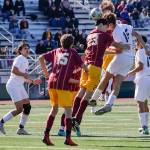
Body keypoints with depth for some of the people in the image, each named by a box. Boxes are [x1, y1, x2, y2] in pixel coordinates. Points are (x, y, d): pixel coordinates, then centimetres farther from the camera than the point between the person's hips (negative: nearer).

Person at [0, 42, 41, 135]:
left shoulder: (26, 61, 19)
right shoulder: (19, 59, -9)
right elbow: (14, 70, -23)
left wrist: (32, 81, 14)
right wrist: (24, 74, -16)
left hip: (19, 86, 10)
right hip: (13, 86, -9)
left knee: (27, 106, 2)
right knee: (19, 109, -13)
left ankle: (21, 128, 8)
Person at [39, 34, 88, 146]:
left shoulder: (56, 51, 19)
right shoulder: (73, 52, 8)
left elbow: (41, 58, 18)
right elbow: (83, 65, 2)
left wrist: (45, 72, 26)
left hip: (52, 82, 5)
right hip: (63, 84, -5)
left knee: (54, 108, 17)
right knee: (68, 110, 0)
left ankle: (46, 136, 11)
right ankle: (68, 138, -6)